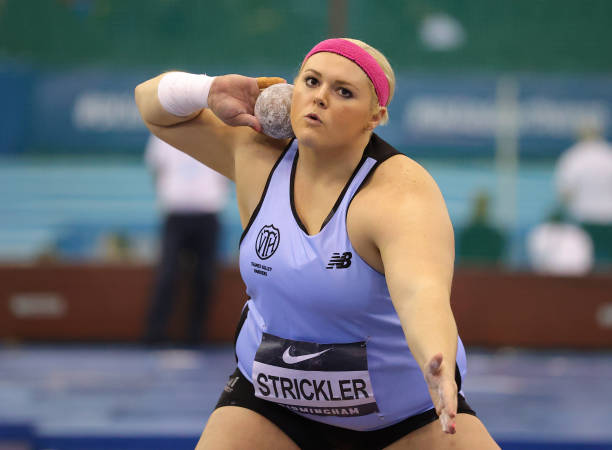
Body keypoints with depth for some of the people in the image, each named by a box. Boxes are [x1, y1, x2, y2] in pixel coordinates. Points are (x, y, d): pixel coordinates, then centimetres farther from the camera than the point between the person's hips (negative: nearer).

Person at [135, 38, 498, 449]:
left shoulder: (401, 197, -26)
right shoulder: (257, 153, -9)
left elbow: (423, 297, -45)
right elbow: (155, 107, 7)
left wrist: (439, 370, -65)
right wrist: (209, 92, -14)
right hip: (272, 400, 3)